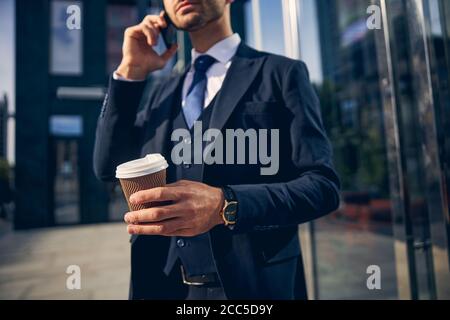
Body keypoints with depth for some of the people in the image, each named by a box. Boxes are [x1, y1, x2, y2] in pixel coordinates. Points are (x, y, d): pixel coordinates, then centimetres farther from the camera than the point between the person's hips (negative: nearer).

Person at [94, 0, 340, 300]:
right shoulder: (162, 92, 12)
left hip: (252, 283, -4)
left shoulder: (282, 73, -4)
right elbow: (108, 167, 5)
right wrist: (131, 71, 0)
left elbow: (323, 185, -10)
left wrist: (226, 205, -26)